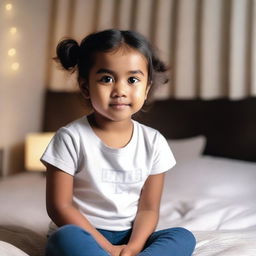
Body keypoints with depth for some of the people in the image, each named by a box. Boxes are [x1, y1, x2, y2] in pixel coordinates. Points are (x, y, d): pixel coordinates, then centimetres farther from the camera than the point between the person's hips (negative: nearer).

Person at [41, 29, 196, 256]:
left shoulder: (153, 142, -1)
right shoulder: (71, 138, -11)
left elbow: (148, 208, 1)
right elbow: (59, 206, -11)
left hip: (131, 237, 4)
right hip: (87, 235, -3)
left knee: (184, 237, -20)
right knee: (66, 237, -34)